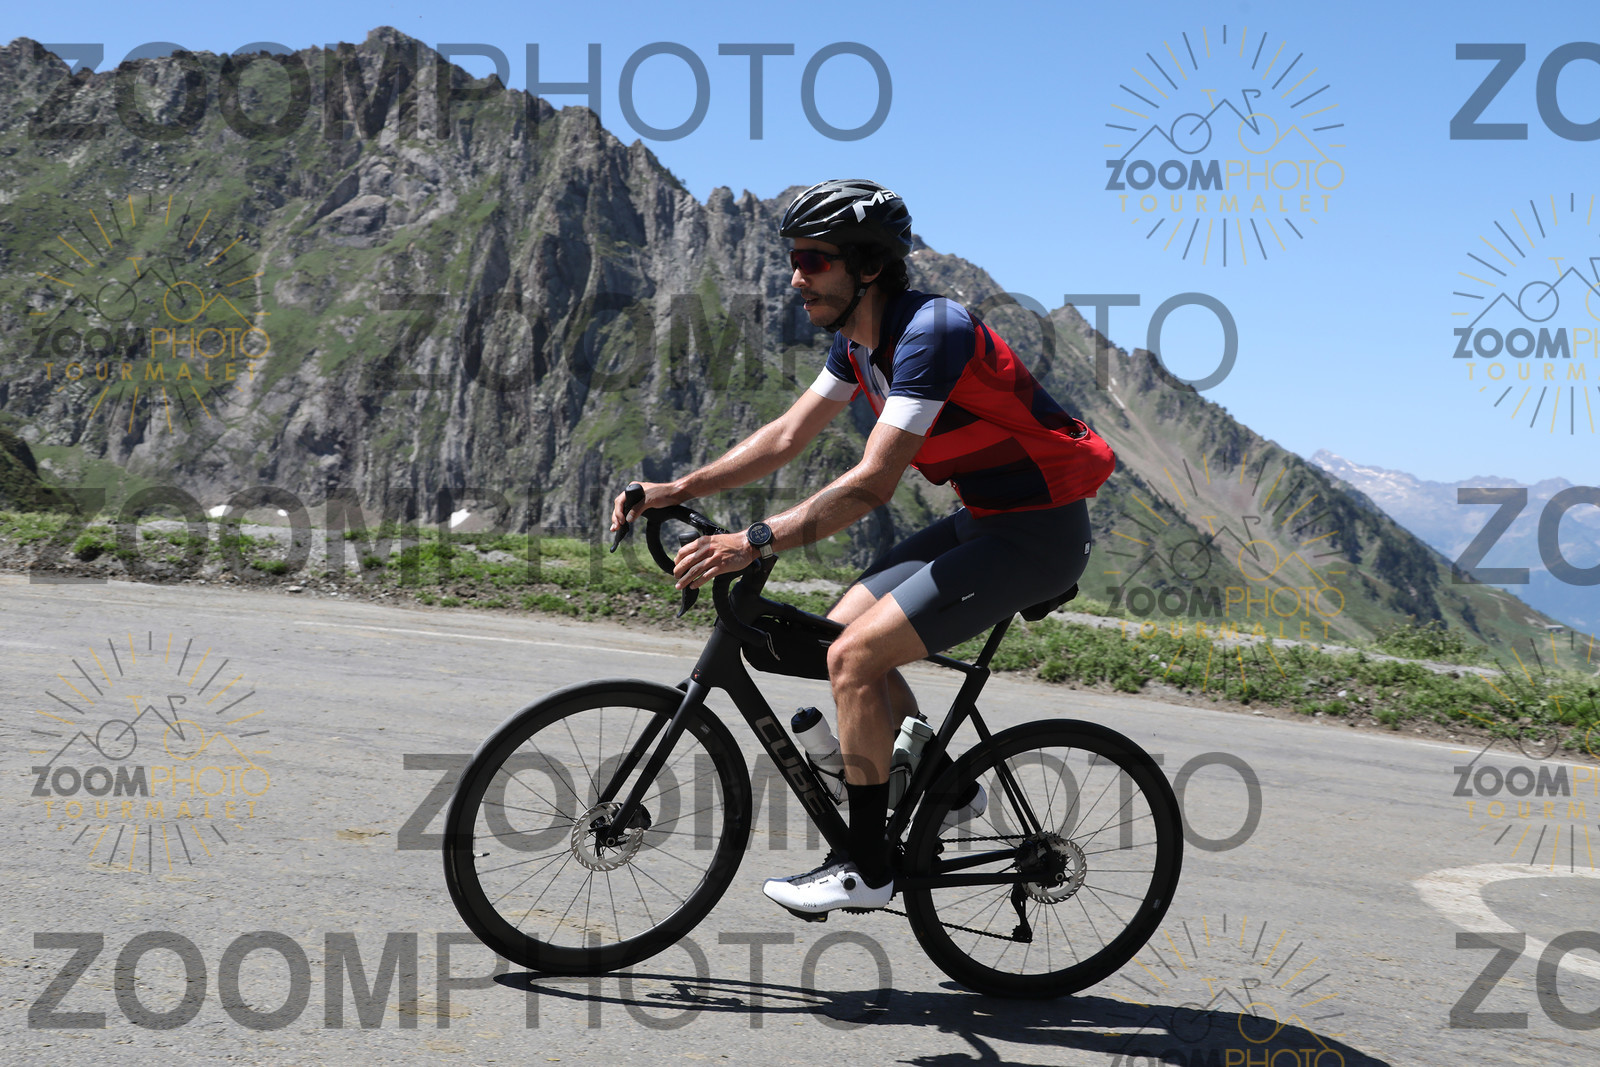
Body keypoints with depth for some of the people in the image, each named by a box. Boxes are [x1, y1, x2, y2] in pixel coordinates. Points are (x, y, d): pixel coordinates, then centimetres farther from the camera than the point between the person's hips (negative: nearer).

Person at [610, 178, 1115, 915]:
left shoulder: (930, 334, -25)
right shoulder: (859, 339, 5)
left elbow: (872, 483, -31)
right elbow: (787, 437, 9)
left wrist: (753, 543, -33)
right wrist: (677, 490, 2)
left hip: (1036, 532, -9)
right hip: (982, 517, 9)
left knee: (855, 657, -14)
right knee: (843, 625, 7)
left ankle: (867, 868, -1)